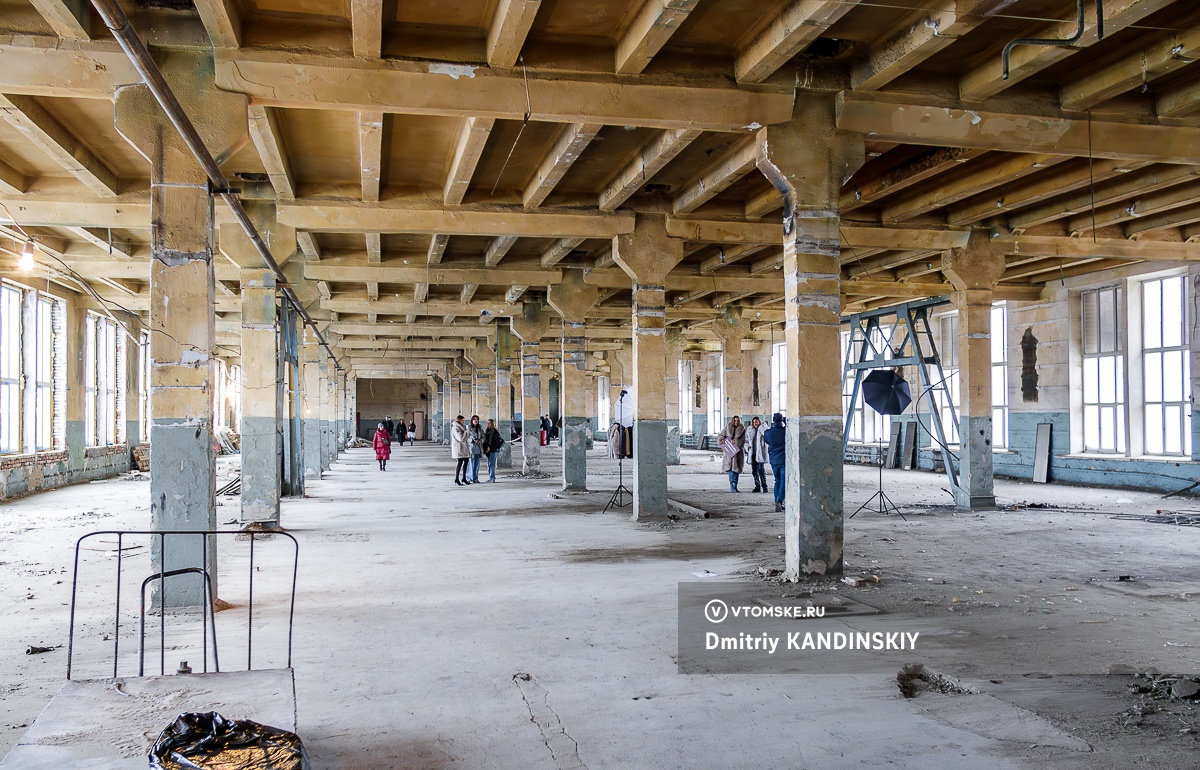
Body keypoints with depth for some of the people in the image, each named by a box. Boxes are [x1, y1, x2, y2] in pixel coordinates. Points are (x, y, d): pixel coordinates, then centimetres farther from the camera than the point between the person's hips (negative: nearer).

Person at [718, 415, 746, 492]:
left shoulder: (742, 429, 6)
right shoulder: (728, 428, 6)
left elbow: (742, 441, -1)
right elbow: (720, 436, 7)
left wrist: (735, 441, -17)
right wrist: (722, 439, -15)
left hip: (738, 451, 2)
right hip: (729, 451, -2)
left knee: (737, 468, 6)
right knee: (731, 468, -12)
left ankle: (735, 486, 14)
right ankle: (732, 486, -15)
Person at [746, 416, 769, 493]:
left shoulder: (762, 430, 0)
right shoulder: (749, 431, 13)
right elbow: (746, 441, 20)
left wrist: (761, 425, -15)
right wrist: (747, 447, 1)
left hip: (760, 453, -5)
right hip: (752, 453, 5)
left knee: (761, 470, -10)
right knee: (754, 471, 6)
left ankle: (764, 486, -3)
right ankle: (757, 486, 14)